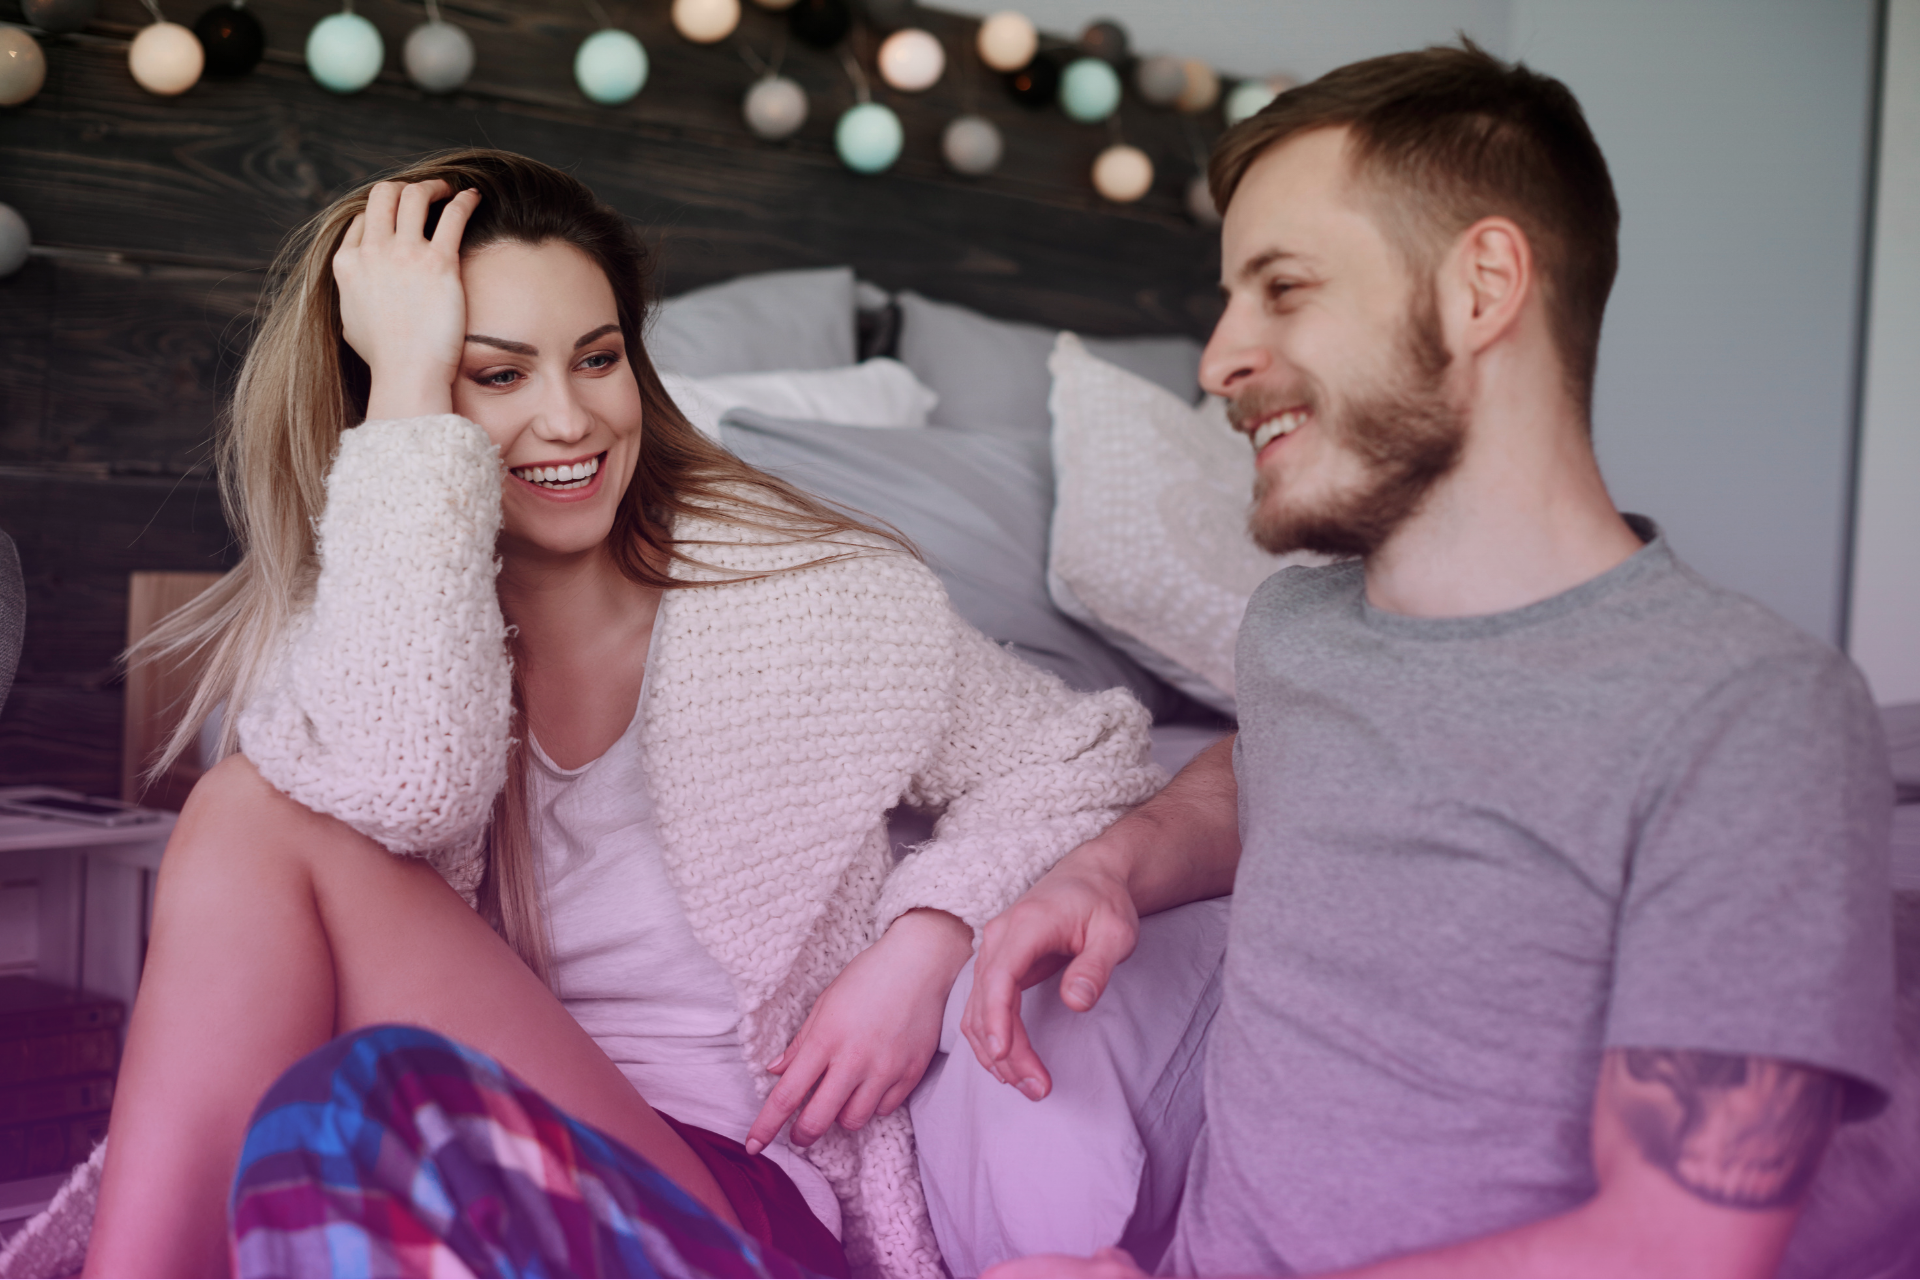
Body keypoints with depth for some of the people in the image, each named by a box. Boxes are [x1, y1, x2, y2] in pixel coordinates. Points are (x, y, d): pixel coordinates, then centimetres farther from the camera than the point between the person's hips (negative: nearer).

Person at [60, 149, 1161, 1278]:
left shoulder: (811, 602, 2)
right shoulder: (340, 631, 4)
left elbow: (1085, 760, 9)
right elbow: (401, 784, -21)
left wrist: (925, 940, -11)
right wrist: (411, 377, -14)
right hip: (463, 1173, 3)